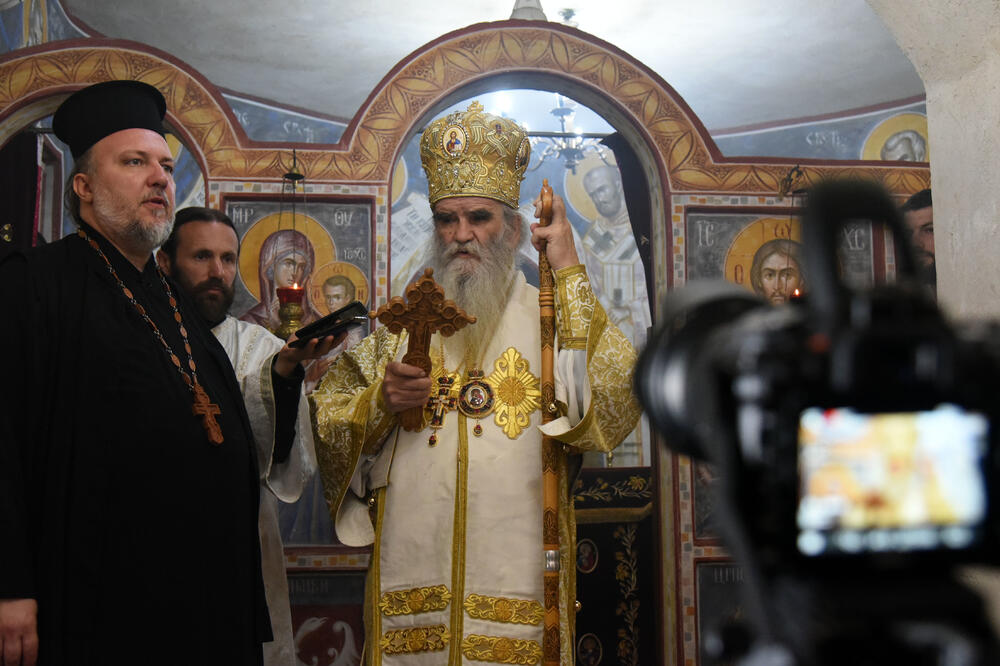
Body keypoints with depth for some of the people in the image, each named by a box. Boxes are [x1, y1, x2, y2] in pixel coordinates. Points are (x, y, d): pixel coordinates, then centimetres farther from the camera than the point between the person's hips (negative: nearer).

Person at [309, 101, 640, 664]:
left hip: (518, 587, -2)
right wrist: (380, 401, -11)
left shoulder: (553, 318, 4)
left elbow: (619, 404, -14)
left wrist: (571, 272, -11)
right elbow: (325, 417, 10)